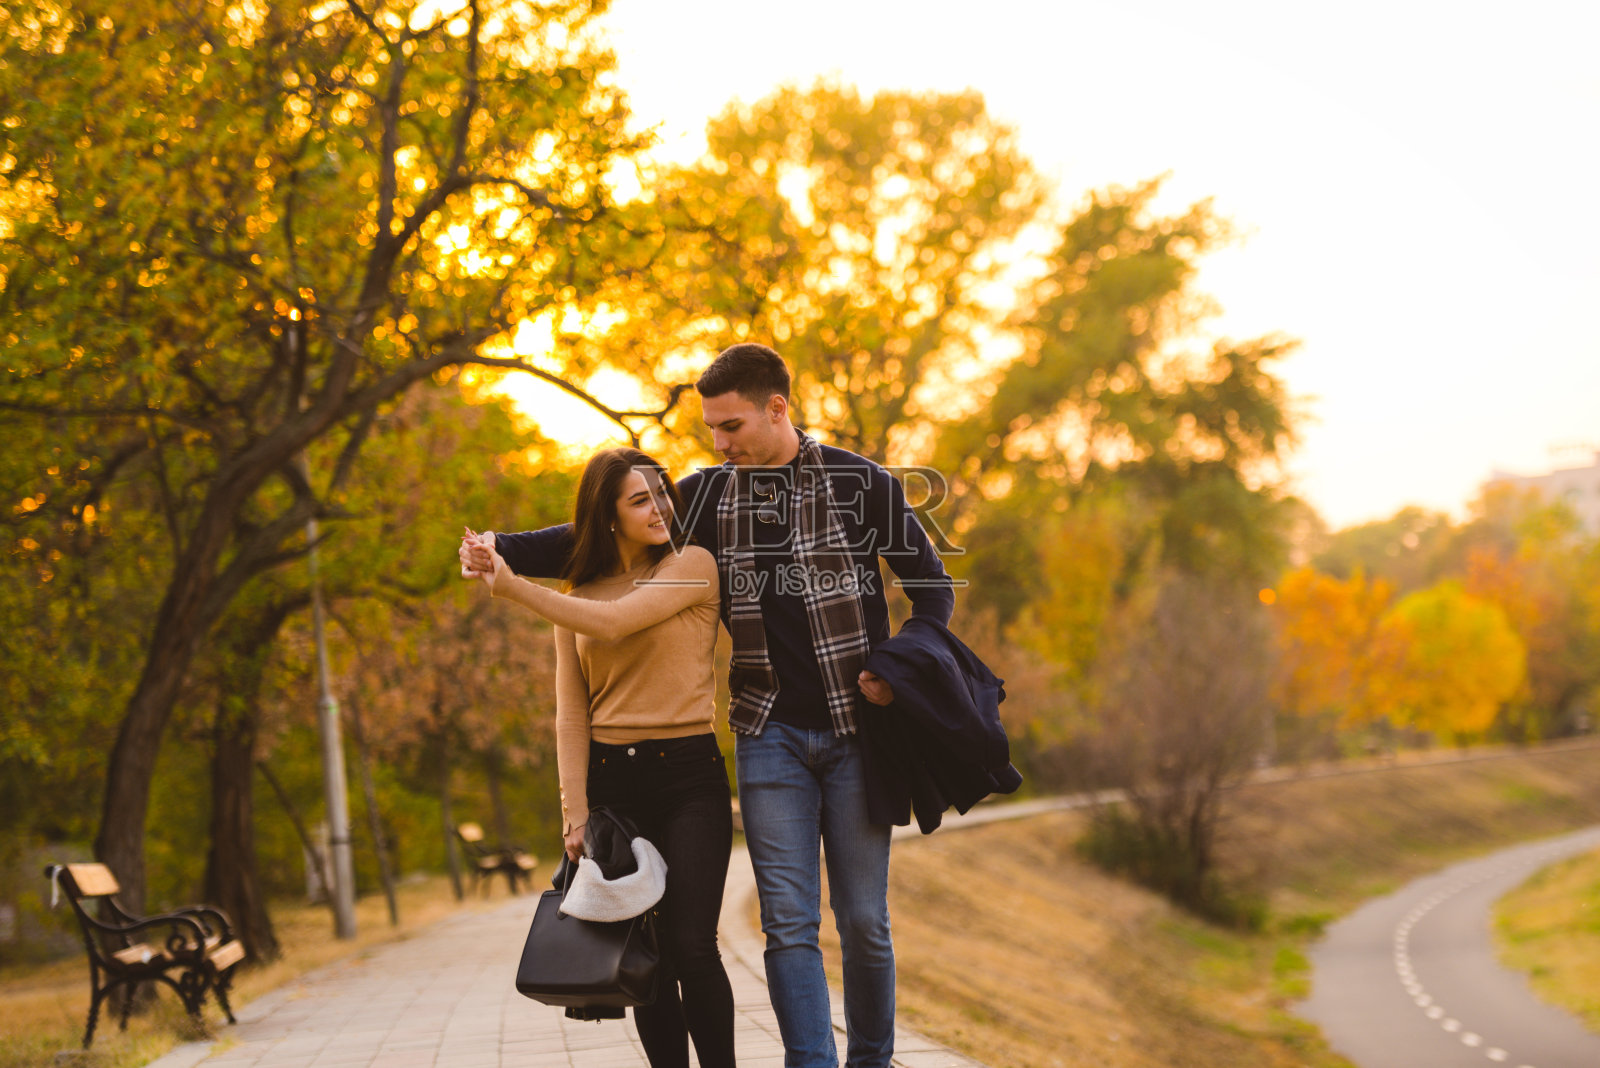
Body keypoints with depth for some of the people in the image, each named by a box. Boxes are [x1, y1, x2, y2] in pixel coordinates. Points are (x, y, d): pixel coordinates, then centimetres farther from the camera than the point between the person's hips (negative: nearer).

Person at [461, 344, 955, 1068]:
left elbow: (933, 589, 6)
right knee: (789, 921, -5)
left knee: (864, 920, 2)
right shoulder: (709, 495, 7)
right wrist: (504, 550, -4)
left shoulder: (861, 484, 0)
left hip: (856, 732, -2)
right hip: (770, 735, 2)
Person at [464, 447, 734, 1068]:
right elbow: (572, 713, 7)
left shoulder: (694, 566, 0)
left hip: (689, 776, -3)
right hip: (610, 781, 3)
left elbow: (613, 622, -14)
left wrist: (510, 586, -11)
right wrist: (575, 811, -4)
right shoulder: (577, 600, 11)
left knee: (692, 947, -13)